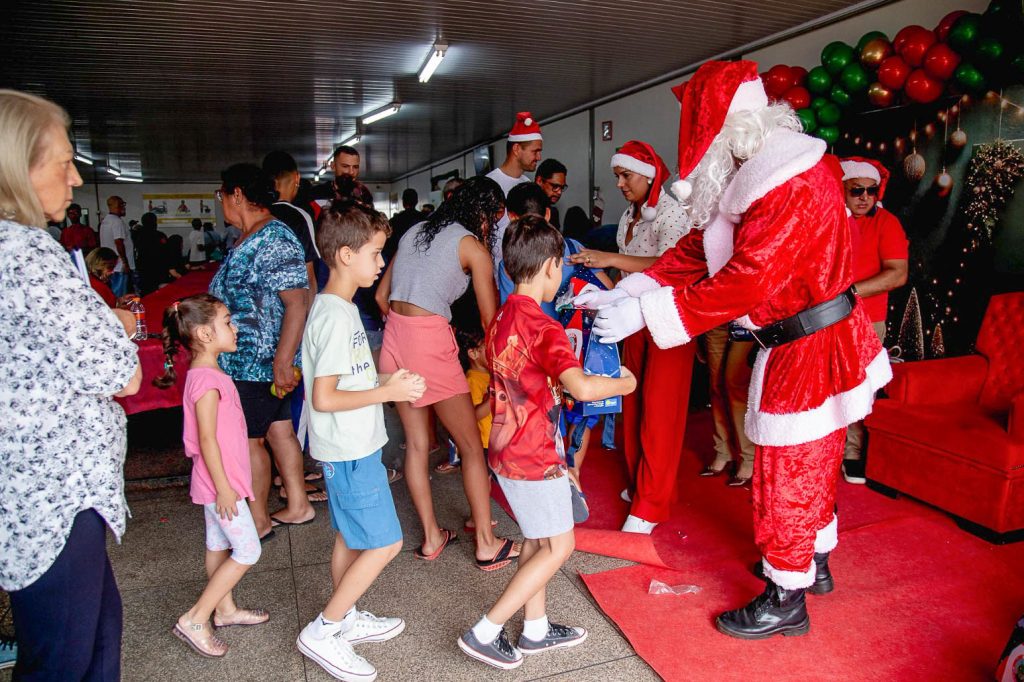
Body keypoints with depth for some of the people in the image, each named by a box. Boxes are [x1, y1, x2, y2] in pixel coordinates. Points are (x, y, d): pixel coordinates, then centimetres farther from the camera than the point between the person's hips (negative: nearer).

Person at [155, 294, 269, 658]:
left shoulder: (208, 374, 7)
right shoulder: (206, 379, -25)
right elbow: (206, 439, -24)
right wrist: (223, 487, -21)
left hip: (221, 479, 10)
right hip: (221, 481, -10)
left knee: (219, 545, 20)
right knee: (248, 550, -1)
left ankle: (225, 609, 35)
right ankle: (194, 620, 7)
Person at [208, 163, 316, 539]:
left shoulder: (276, 240, -19)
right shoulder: (249, 238, 13)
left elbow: (296, 305, -25)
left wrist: (283, 362, -28)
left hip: (256, 362, -9)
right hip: (244, 359, 9)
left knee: (249, 439, 2)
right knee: (279, 430, 16)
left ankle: (257, 520, 18)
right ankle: (298, 506, 28)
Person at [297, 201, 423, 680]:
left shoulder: (339, 308, 8)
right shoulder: (335, 317, -23)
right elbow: (323, 398, -25)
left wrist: (385, 380, 5)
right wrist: (388, 392, -20)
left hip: (352, 447, 10)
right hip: (350, 451, -10)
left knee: (349, 537, 20)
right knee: (384, 543, -1)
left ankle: (347, 619, 36)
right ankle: (322, 632, 10)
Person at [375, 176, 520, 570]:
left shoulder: (416, 232, 17)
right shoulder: (472, 246, -1)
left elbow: (382, 296, 18)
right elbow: (490, 320, 0)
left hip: (394, 338, 7)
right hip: (431, 343, -7)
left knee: (416, 442, 15)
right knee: (471, 446, 5)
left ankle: (431, 538, 26)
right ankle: (487, 545, 14)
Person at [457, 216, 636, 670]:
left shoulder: (502, 319, 4)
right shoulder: (543, 327, -23)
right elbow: (581, 387, -36)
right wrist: (623, 383, -19)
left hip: (508, 452, 9)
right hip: (535, 457, -9)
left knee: (537, 539, 21)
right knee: (559, 546, 7)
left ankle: (536, 629, 35)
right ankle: (485, 633, 11)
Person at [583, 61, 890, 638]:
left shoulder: (793, 182, -26)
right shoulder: (752, 174, 6)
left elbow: (744, 281, -31)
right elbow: (698, 249, 5)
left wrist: (645, 312, -28)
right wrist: (624, 293, -5)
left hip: (810, 348, -10)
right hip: (799, 344, 10)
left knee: (788, 472, 3)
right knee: (813, 463, 23)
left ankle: (786, 600, 21)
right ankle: (816, 562, 44)